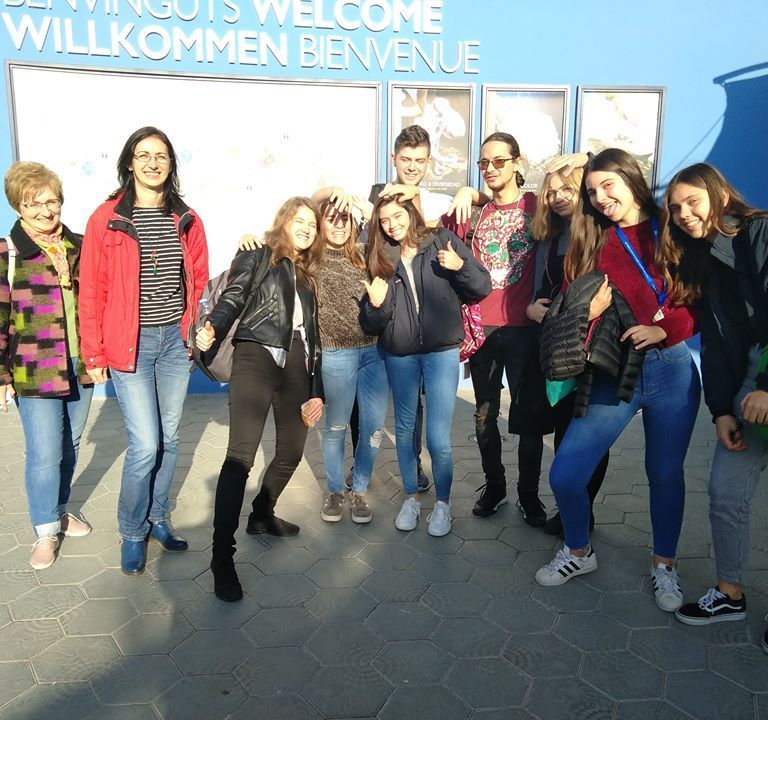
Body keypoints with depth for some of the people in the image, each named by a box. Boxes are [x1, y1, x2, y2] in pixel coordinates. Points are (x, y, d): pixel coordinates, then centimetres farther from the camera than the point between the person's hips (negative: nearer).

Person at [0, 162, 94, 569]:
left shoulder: (80, 247, 6)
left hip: (80, 366, 4)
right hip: (35, 372, -4)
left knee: (69, 446, 16)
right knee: (44, 453, -1)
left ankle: (59, 510, 37)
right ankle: (46, 531, 18)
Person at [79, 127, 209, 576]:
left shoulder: (186, 220, 6)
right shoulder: (107, 219, -5)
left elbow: (199, 278, 13)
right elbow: (92, 290, -4)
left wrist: (193, 327, 6)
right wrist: (95, 353, -4)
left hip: (175, 340, 4)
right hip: (129, 343, -4)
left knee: (169, 437, 11)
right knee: (145, 445, -6)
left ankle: (158, 518, 30)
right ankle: (133, 532, 17)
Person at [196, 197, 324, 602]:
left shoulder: (308, 275, 23)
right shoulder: (257, 256, 9)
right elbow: (232, 298, -5)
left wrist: (316, 391, 15)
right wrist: (212, 327, -27)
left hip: (296, 367, 7)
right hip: (257, 357, -6)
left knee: (291, 452, 9)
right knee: (241, 455, -15)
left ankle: (262, 516, 34)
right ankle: (222, 557, -13)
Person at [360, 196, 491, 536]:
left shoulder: (443, 243, -2)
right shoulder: (381, 259, 5)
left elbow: (482, 288, -2)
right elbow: (371, 325, 5)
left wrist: (461, 266, -20)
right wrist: (376, 306, -16)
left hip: (442, 352, -3)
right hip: (399, 355, 3)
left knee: (438, 438, -6)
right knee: (404, 429, 14)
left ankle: (443, 503, 17)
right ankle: (411, 498, 33)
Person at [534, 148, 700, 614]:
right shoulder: (591, 243, 7)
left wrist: (663, 329, -16)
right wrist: (586, 312, -17)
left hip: (671, 369, -1)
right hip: (612, 374, 1)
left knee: (666, 474, 11)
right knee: (565, 475, -5)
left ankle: (665, 564, 36)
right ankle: (579, 552, 25)